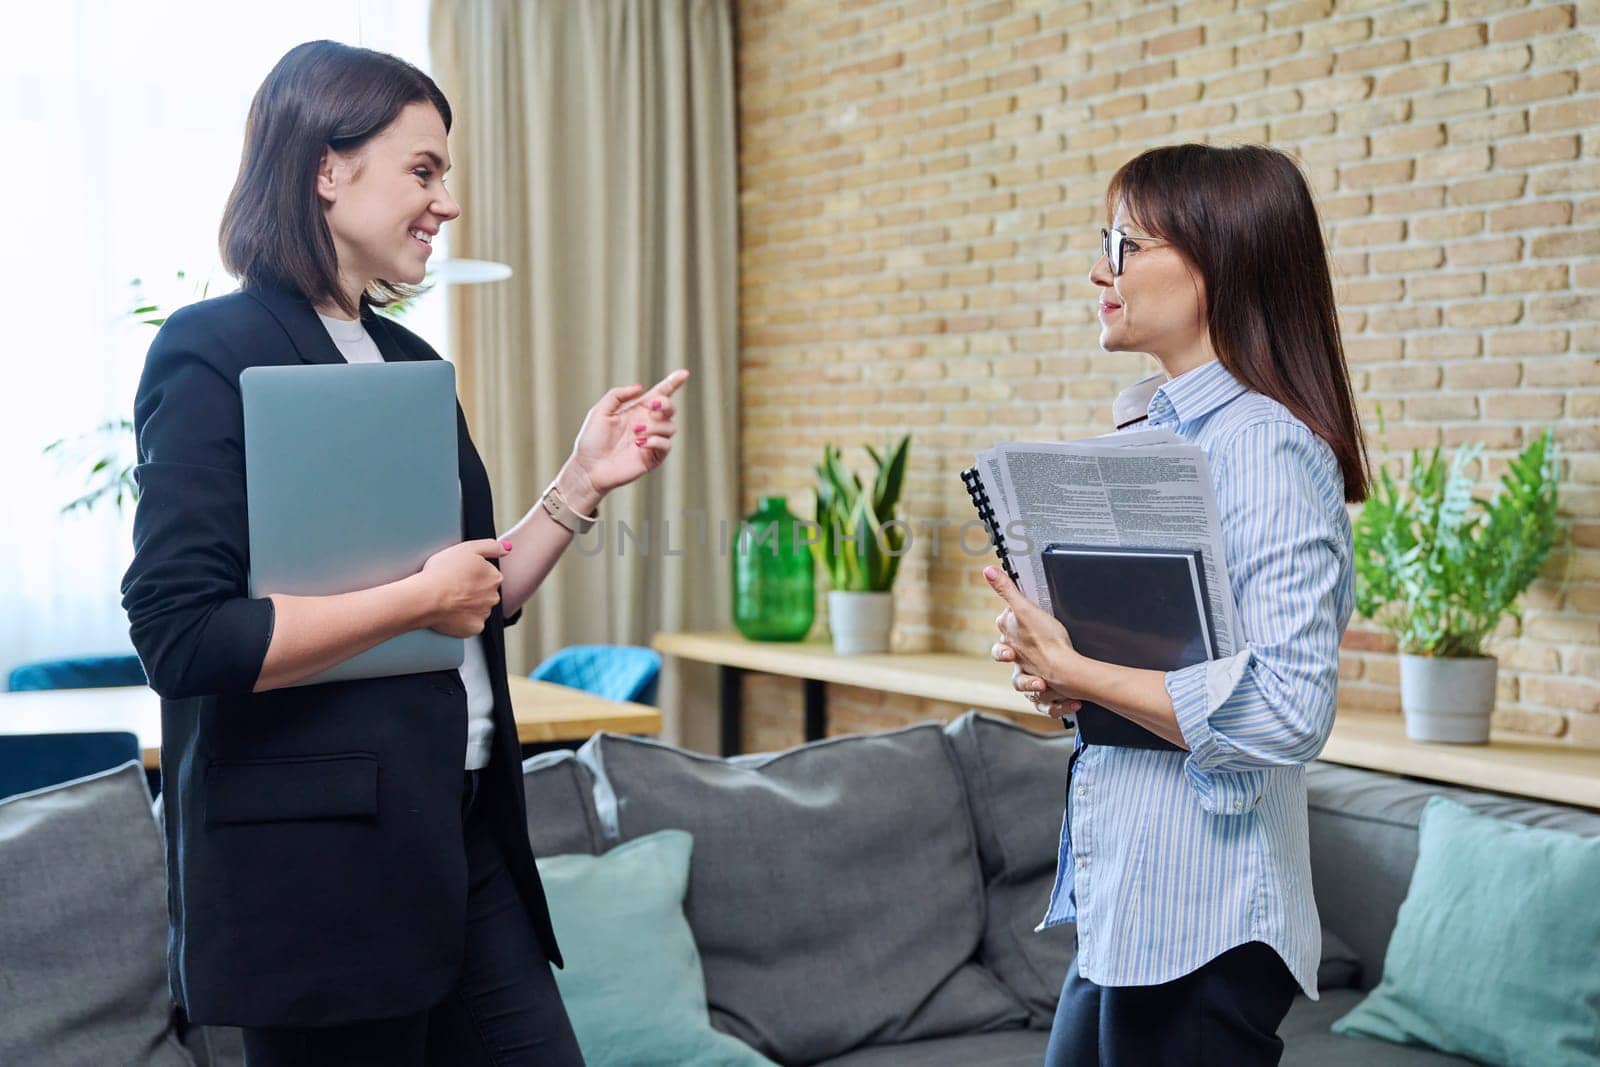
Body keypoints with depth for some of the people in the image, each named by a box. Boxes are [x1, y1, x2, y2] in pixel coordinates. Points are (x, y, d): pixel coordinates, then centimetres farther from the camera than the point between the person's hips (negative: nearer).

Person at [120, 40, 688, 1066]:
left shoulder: (408, 358, 13)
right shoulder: (216, 356, -11)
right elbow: (180, 636, -20)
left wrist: (586, 480, 6)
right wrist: (421, 595, -16)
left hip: (463, 841, 8)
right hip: (314, 854, -7)